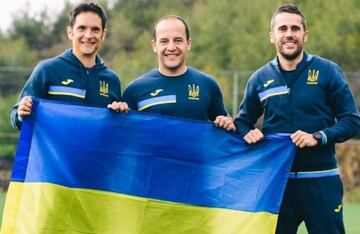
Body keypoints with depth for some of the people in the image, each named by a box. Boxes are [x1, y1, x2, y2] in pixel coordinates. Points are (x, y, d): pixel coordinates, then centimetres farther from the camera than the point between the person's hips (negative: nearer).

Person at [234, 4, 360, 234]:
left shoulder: (327, 71, -1)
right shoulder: (260, 79, 7)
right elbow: (243, 122, 17)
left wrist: (318, 137, -17)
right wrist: (248, 134, -6)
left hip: (321, 181, -2)